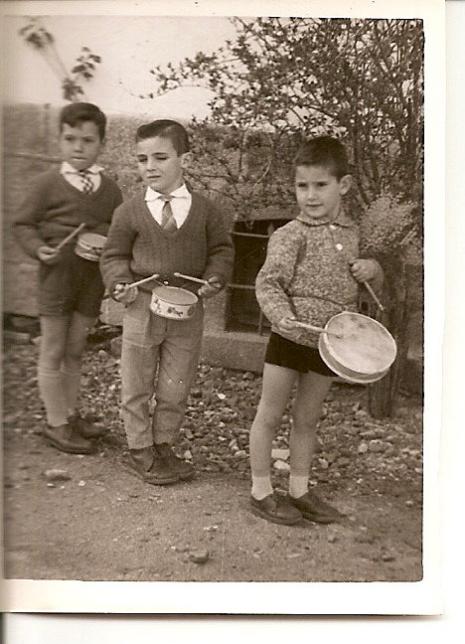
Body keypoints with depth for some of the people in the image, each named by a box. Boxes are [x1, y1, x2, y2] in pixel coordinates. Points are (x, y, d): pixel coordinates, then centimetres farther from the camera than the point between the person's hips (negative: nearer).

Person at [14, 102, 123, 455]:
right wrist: (38, 248, -19)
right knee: (53, 351, 6)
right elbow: (23, 224, -3)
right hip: (57, 276, -4)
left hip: (92, 280, 4)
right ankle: (56, 423, 18)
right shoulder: (48, 183, -7)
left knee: (76, 350, 15)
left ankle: (70, 413, 31)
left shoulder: (110, 189, 4)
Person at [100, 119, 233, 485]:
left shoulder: (204, 210, 0)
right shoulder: (130, 212, -2)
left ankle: (163, 444, 29)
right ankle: (140, 449, 26)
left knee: (176, 388, 10)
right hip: (142, 307, -1)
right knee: (137, 386, 9)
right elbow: (114, 255, 4)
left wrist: (214, 278, -11)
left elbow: (221, 249, 6)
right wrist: (121, 284, -14)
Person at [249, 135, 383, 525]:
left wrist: (374, 269, -4)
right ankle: (261, 491, 21)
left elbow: (372, 285, 19)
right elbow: (267, 283, -15)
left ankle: (299, 490, 31)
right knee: (270, 415, 6)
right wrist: (282, 315, -32)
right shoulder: (291, 235, -11)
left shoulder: (352, 232, 7)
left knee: (308, 418, 17)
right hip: (291, 337, -5)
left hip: (329, 342, 5)